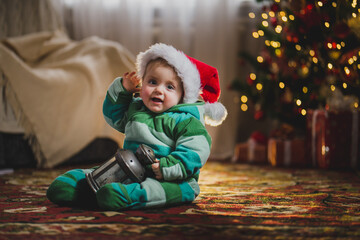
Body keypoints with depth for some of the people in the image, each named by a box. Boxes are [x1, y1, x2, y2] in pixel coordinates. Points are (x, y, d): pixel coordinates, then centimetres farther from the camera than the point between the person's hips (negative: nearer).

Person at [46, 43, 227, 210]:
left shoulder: (185, 121, -7)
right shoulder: (135, 109, 15)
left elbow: (195, 151, -17)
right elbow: (113, 116, 33)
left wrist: (166, 168, -28)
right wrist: (123, 90, 17)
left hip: (170, 180, -7)